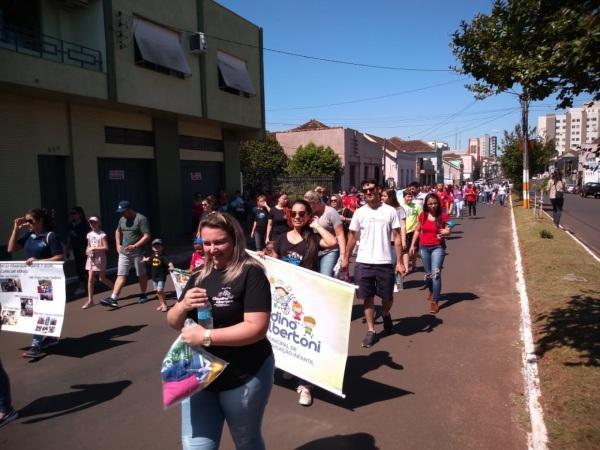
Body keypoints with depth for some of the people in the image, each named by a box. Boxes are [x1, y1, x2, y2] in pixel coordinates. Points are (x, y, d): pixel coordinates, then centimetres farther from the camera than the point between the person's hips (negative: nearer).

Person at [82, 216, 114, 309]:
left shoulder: (102, 235, -8)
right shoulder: (89, 235, 9)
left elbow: (106, 247, -13)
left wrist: (94, 248, -19)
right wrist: (87, 250, -1)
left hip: (100, 258, -5)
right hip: (91, 258, 5)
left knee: (102, 279, 3)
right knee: (90, 279, 0)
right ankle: (90, 300, 4)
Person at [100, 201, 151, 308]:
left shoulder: (141, 219, -12)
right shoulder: (122, 219, 10)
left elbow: (147, 236, -16)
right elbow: (118, 231, 28)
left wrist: (135, 246, -24)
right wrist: (118, 245, 15)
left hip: (137, 252, -5)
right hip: (124, 252, 5)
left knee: (141, 274, 8)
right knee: (121, 275, 0)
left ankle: (143, 295, 24)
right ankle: (113, 299, -5)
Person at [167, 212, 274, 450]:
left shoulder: (251, 273, -16)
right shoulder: (199, 277, 5)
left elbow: (257, 328, -23)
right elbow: (173, 322, 9)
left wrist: (206, 337, -24)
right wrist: (183, 306, -14)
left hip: (244, 377, -4)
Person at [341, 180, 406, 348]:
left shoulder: (390, 211, -2)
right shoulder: (359, 212, 3)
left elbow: (397, 237, -2)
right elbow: (352, 237, 9)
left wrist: (399, 262, -6)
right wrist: (346, 258, 8)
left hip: (385, 262, -1)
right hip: (364, 262, 1)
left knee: (388, 297, 9)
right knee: (367, 297, 7)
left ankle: (386, 314, 42)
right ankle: (371, 330, 20)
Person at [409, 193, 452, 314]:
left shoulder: (443, 216, -7)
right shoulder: (423, 215, 0)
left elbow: (448, 229, 1)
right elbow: (417, 230, 10)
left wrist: (446, 232, -21)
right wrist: (412, 245, 9)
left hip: (438, 247, -3)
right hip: (424, 247, 3)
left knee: (436, 274, -14)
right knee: (428, 274, 16)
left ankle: (435, 301, -7)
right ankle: (432, 291, 45)